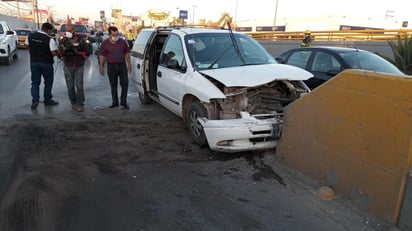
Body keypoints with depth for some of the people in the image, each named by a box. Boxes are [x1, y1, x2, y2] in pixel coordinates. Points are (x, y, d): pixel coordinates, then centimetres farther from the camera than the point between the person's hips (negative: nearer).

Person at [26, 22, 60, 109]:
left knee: (35, 82, 11)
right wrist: (58, 51, 1)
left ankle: (35, 101, 2)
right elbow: (54, 53, -21)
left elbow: (28, 48, 12)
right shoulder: (50, 39, -18)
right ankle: (47, 100, 20)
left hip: (34, 62, 4)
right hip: (46, 63, -4)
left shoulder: (30, 36, 1)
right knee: (48, 82, 13)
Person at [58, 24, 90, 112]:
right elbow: (61, 53, -16)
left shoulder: (81, 40, -2)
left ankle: (80, 104, 2)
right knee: (70, 86, 4)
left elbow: (87, 52, -1)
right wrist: (63, 50, -39)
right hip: (68, 66, 1)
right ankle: (73, 102, 16)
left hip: (79, 66, -1)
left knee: (79, 85, -5)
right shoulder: (63, 41, -3)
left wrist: (78, 52, -19)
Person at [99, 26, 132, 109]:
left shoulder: (122, 42, 1)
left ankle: (123, 101, 11)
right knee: (113, 85, 8)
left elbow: (126, 53, 8)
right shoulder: (105, 43, -3)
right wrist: (101, 67, -5)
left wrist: (129, 64, 5)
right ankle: (115, 102, 20)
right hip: (111, 66, -1)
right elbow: (101, 56, 0)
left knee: (125, 84, -2)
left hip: (122, 65, 1)